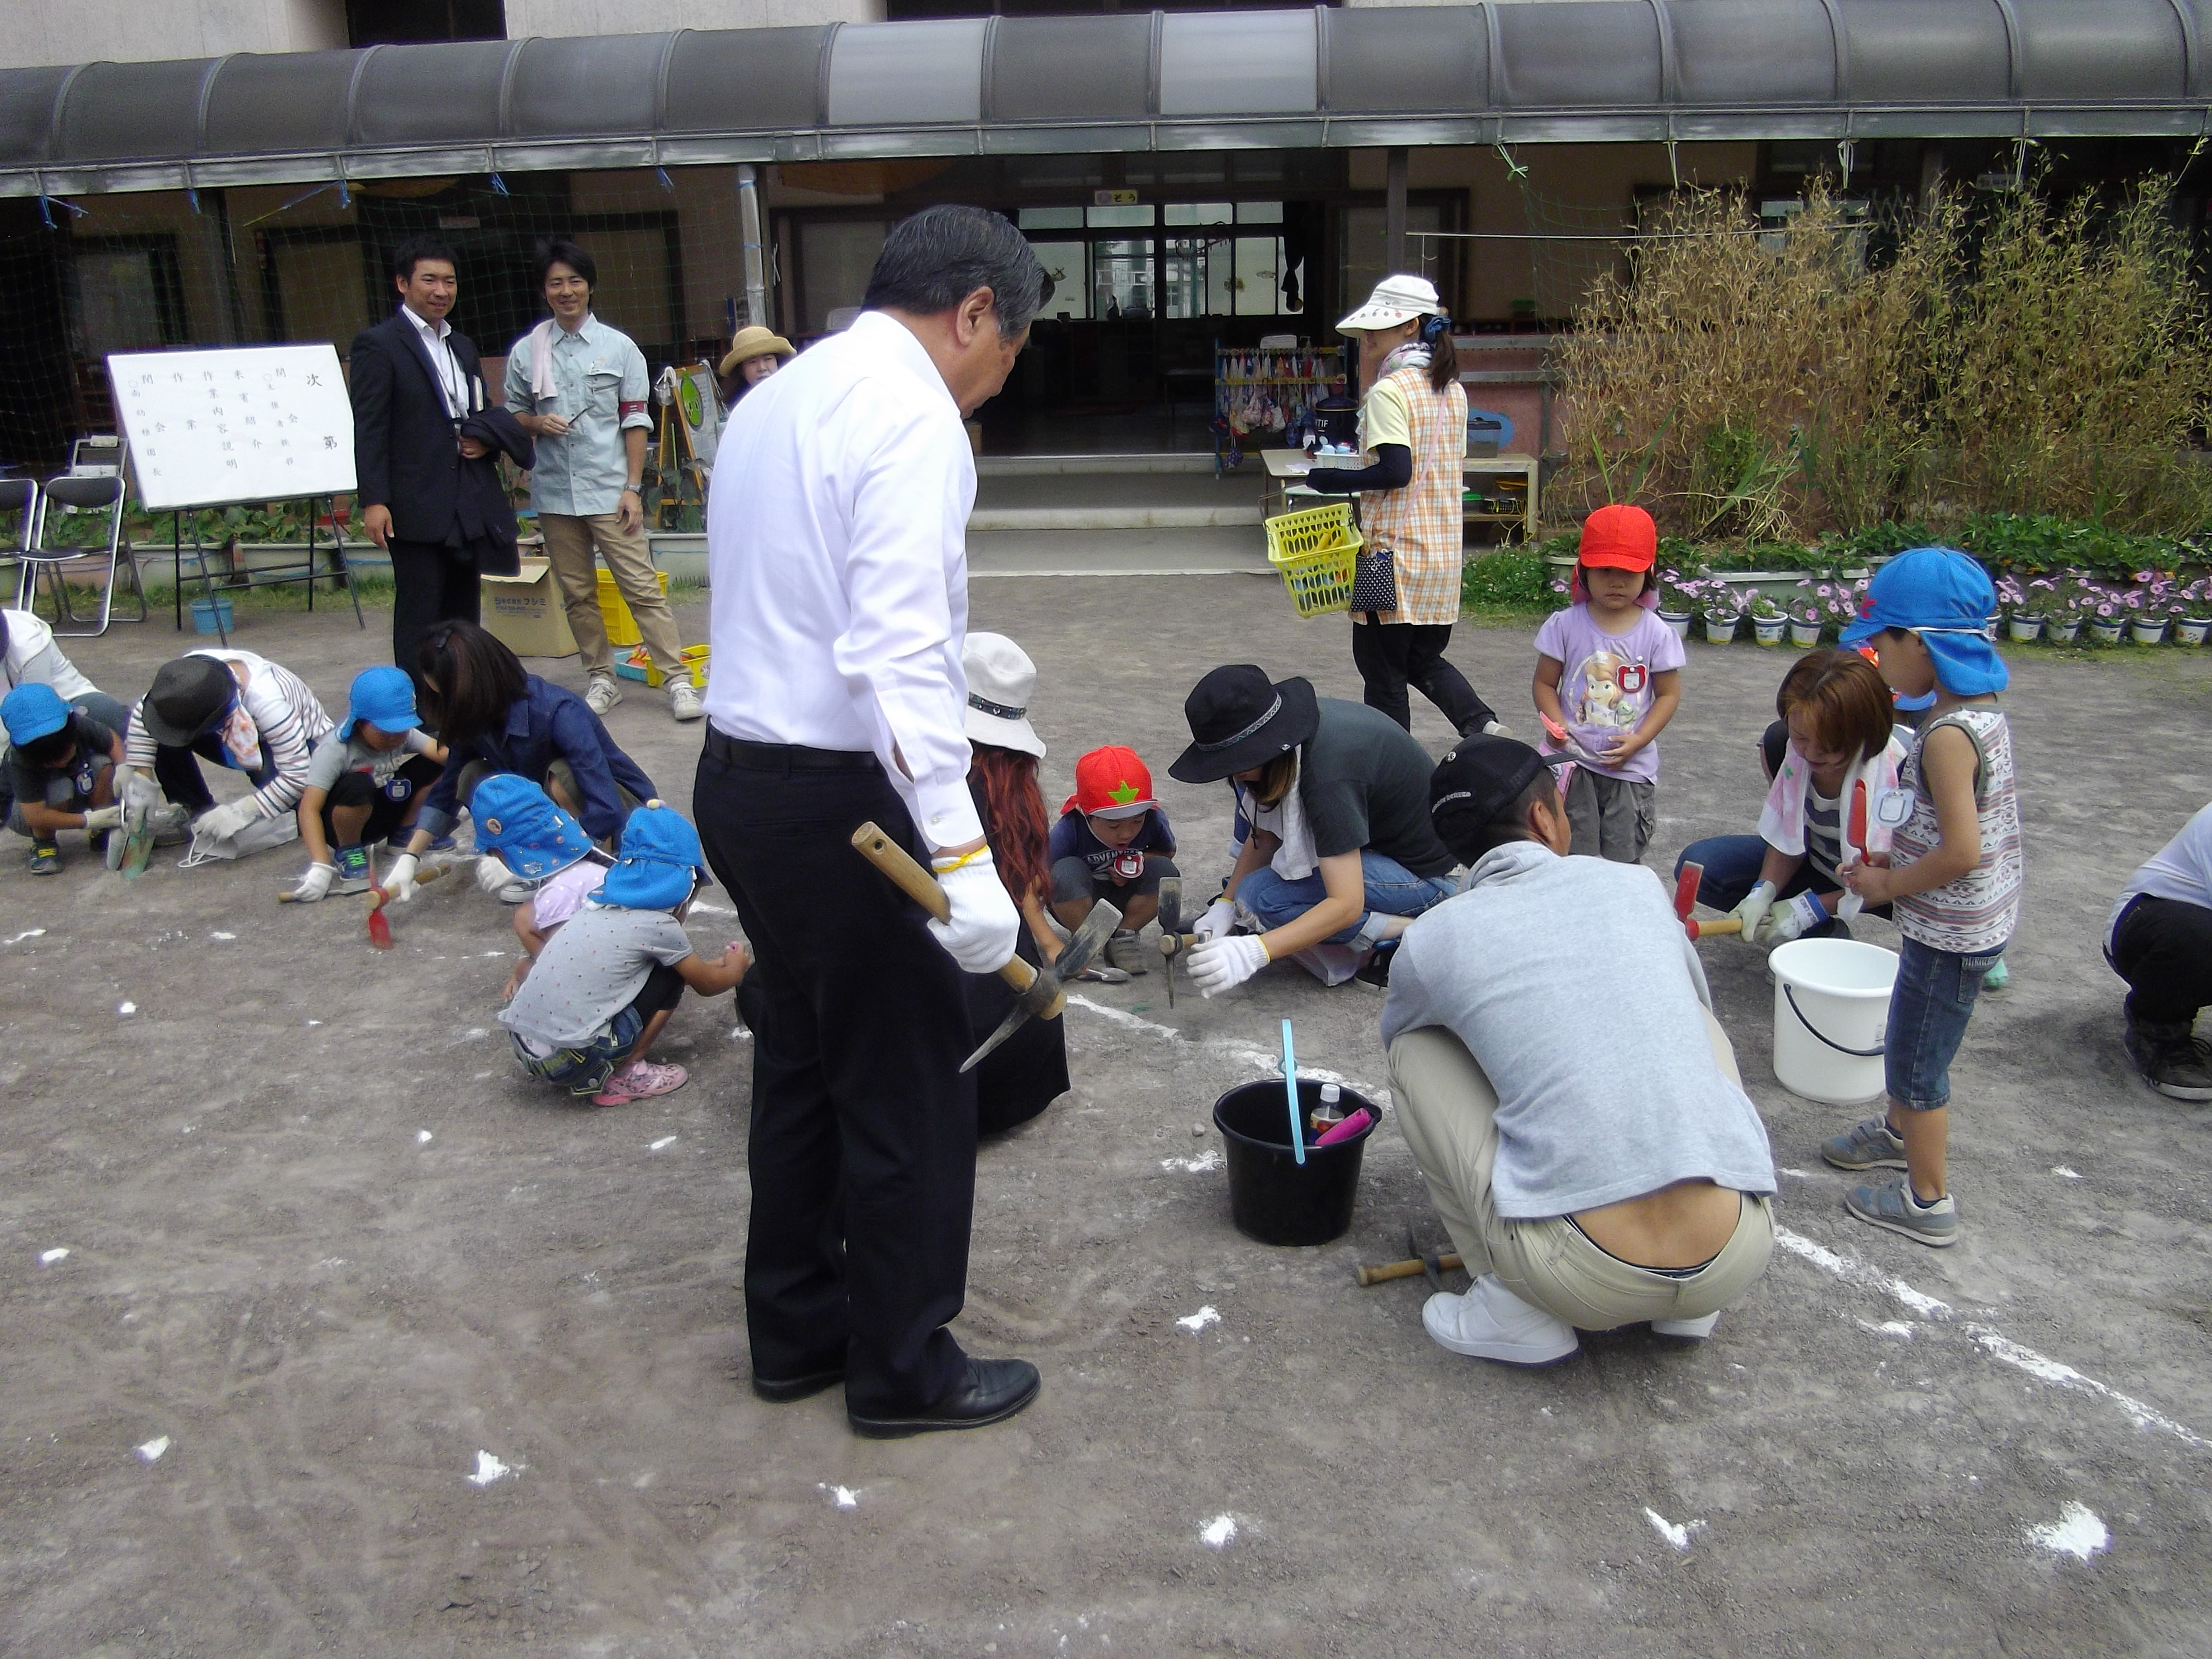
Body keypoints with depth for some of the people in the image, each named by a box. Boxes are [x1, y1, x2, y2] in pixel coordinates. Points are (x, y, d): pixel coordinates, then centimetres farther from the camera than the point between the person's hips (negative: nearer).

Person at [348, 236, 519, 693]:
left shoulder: (464, 346, 18)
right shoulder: (377, 345, -4)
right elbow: (368, 429, -10)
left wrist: (485, 442, 4)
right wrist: (373, 500, -18)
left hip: (471, 507, 7)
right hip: (418, 508, -7)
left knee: (464, 616, 13)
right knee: (419, 620, -2)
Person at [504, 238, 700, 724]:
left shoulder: (619, 347, 2)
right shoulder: (526, 352, 7)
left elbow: (636, 422, 1)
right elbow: (513, 415, 14)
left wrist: (633, 487, -5)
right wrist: (537, 423, -9)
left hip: (610, 491, -3)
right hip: (554, 493, 3)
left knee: (642, 589, -6)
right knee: (577, 593, 8)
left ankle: (678, 679, -3)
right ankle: (602, 678, 19)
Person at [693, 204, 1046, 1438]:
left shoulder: (777, 397, 16)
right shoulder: (912, 413, -14)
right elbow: (899, 655, -25)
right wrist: (963, 857, -29)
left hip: (743, 771, 10)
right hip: (841, 795, -10)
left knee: (802, 1061, 21)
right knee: (911, 1088, 5)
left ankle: (798, 1331, 36)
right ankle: (904, 1369, 22)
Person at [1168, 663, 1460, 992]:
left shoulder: (1327, 774, -35)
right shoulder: (1291, 721, -10)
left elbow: (1347, 904, -37)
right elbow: (1266, 834, 2)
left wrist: (1255, 952, -44)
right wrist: (1225, 904, -6)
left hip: (1423, 875, -9)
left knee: (1261, 897, -22)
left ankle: (1405, 931, -11)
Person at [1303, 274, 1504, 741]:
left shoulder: (1389, 392, -14)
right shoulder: (1453, 391, 10)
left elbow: (1395, 471, -23)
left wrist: (1334, 481, -9)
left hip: (1394, 553, -8)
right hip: (1444, 552, 8)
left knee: (1383, 669, 4)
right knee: (1425, 660, 21)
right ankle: (1482, 725, 3)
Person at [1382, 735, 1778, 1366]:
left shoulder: (1432, 940, 3)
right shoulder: (1639, 887, 10)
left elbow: (1395, 1033, 28)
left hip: (1581, 1279, -3)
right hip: (1741, 1256, 3)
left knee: (1415, 1050, 15)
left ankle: (1518, 1311, 11)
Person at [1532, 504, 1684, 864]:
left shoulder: (1657, 634, -3)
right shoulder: (1565, 625, -4)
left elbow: (1669, 694, 1)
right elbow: (1545, 684, 1)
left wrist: (1637, 741, -12)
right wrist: (1557, 727, -16)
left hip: (1631, 766, 0)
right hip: (1574, 760, 0)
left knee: (1623, 858, 7)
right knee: (1576, 856, 4)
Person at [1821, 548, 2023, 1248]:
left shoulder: (1947, 735, -27)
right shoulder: (1983, 711, 4)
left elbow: (1963, 852, -29)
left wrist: (1889, 886, -15)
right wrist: (1896, 861, 7)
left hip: (1949, 933, -9)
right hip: (1980, 920, 9)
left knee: (1917, 1061, 6)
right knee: (1909, 1041, 28)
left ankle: (1928, 1200, 20)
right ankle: (1900, 1132, 50)